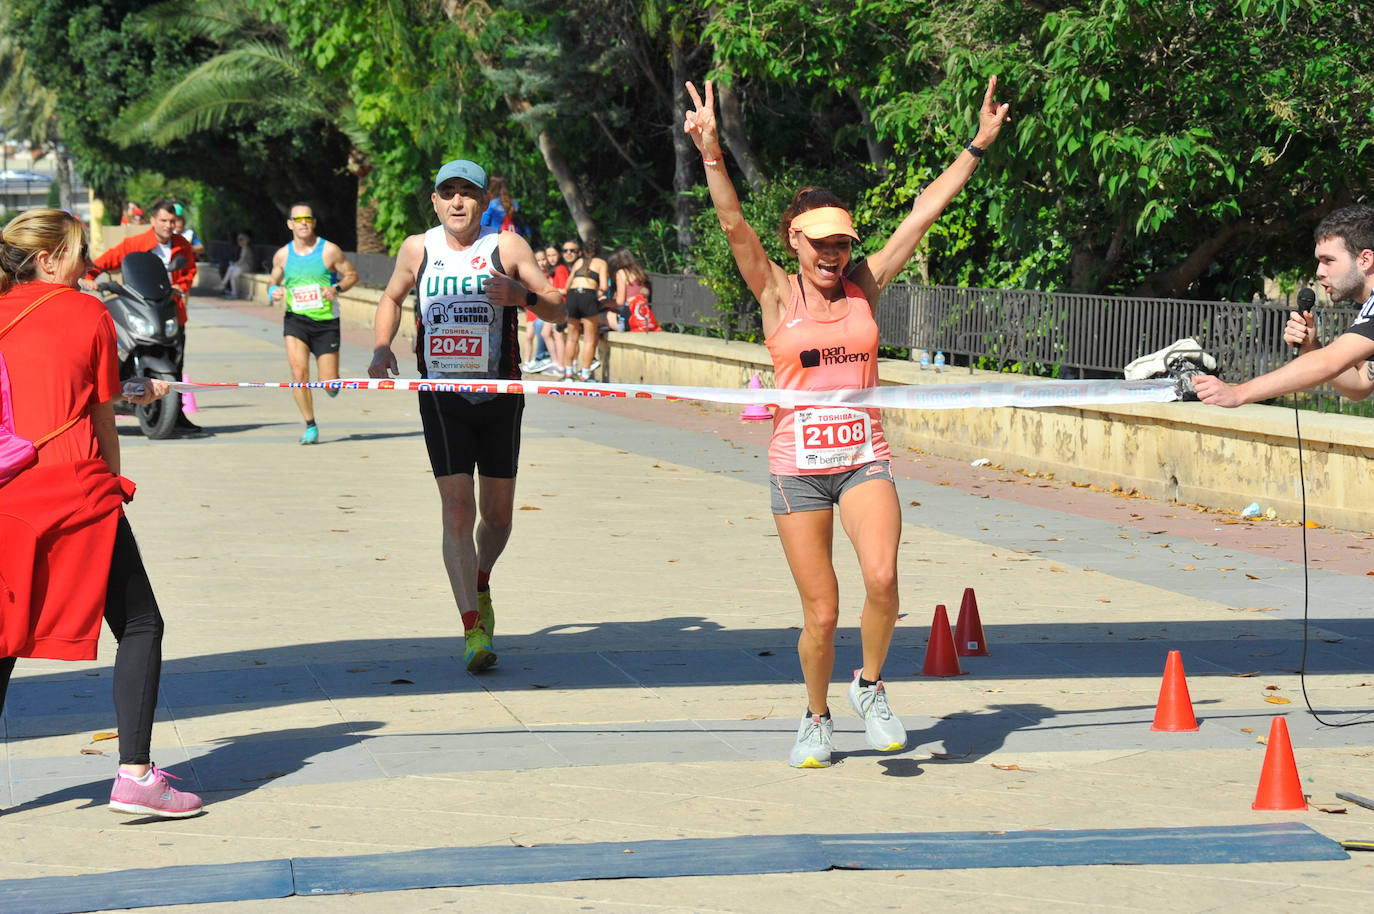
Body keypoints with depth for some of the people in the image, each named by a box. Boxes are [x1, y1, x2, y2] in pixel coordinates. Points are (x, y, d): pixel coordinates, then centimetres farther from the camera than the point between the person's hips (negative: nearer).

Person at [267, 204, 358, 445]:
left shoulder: (330, 251, -3)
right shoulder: (282, 255, 4)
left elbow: (352, 275, 5)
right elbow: (273, 282, 18)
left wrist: (338, 288, -15)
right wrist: (274, 292, -6)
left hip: (326, 321, -1)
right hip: (296, 319, 1)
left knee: (329, 383, -2)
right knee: (299, 373, -17)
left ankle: (332, 383, 38)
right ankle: (310, 426, -3)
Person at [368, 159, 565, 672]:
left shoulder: (506, 246, -3)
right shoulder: (418, 249, 3)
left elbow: (558, 309, -2)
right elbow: (391, 298, 21)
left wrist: (524, 296, -23)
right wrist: (382, 349, 5)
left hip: (499, 395, 0)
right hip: (441, 395, 0)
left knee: (497, 514, 9)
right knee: (457, 510, -12)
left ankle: (480, 585, 40)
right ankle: (473, 629, -13)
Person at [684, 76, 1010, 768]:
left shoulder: (864, 285, 6)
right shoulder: (777, 293, -1)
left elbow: (923, 213, 4)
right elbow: (733, 225, -14)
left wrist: (978, 145, 3)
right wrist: (712, 153, -27)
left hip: (865, 457, 1)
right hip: (798, 463, -1)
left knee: (882, 579, -22)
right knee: (821, 613, 1)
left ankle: (870, 688, 5)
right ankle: (817, 721, 26)